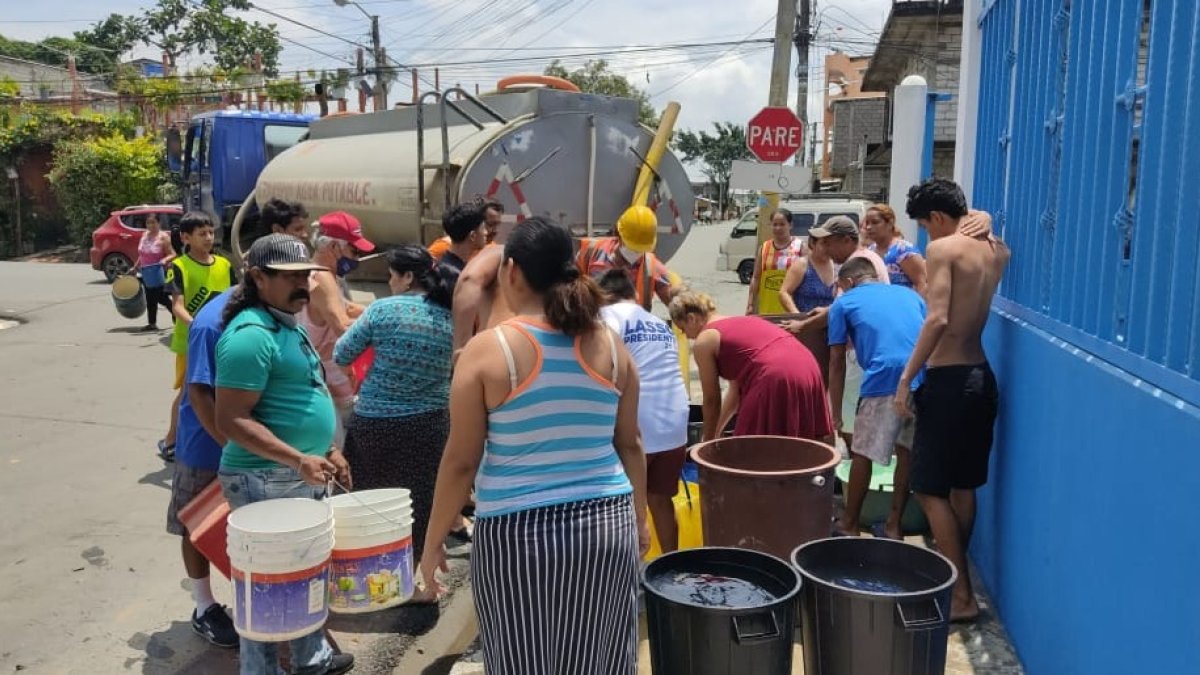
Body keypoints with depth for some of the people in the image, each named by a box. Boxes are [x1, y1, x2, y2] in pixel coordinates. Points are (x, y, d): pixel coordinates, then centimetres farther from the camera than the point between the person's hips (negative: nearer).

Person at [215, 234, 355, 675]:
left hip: (304, 477, 10)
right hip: (266, 481, -10)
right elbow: (231, 422, -24)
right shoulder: (251, 335, -20)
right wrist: (299, 460, -28)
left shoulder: (290, 325, 11)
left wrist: (327, 451, 19)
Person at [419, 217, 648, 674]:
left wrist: (432, 543, 4)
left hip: (518, 534, -3)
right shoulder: (610, 345, 1)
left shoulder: (488, 350, -10)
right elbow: (630, 445, 8)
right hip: (607, 525, 4)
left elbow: (460, 462, -7)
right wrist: (639, 519, 21)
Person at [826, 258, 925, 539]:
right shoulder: (909, 294, 28)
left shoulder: (844, 302, 17)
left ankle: (849, 525, 22)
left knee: (863, 454, 10)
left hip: (884, 379, -4)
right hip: (924, 378, 4)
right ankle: (894, 525, 26)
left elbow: (837, 363, 15)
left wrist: (836, 412, 22)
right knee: (907, 452, 17)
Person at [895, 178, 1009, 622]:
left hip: (949, 380, -8)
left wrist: (906, 379, -18)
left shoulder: (943, 248, -13)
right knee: (963, 486, 17)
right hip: (981, 377, 8)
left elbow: (937, 319, -23)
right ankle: (955, 577, 29)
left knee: (930, 490, 0)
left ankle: (961, 596, 3)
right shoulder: (997, 250, 8)